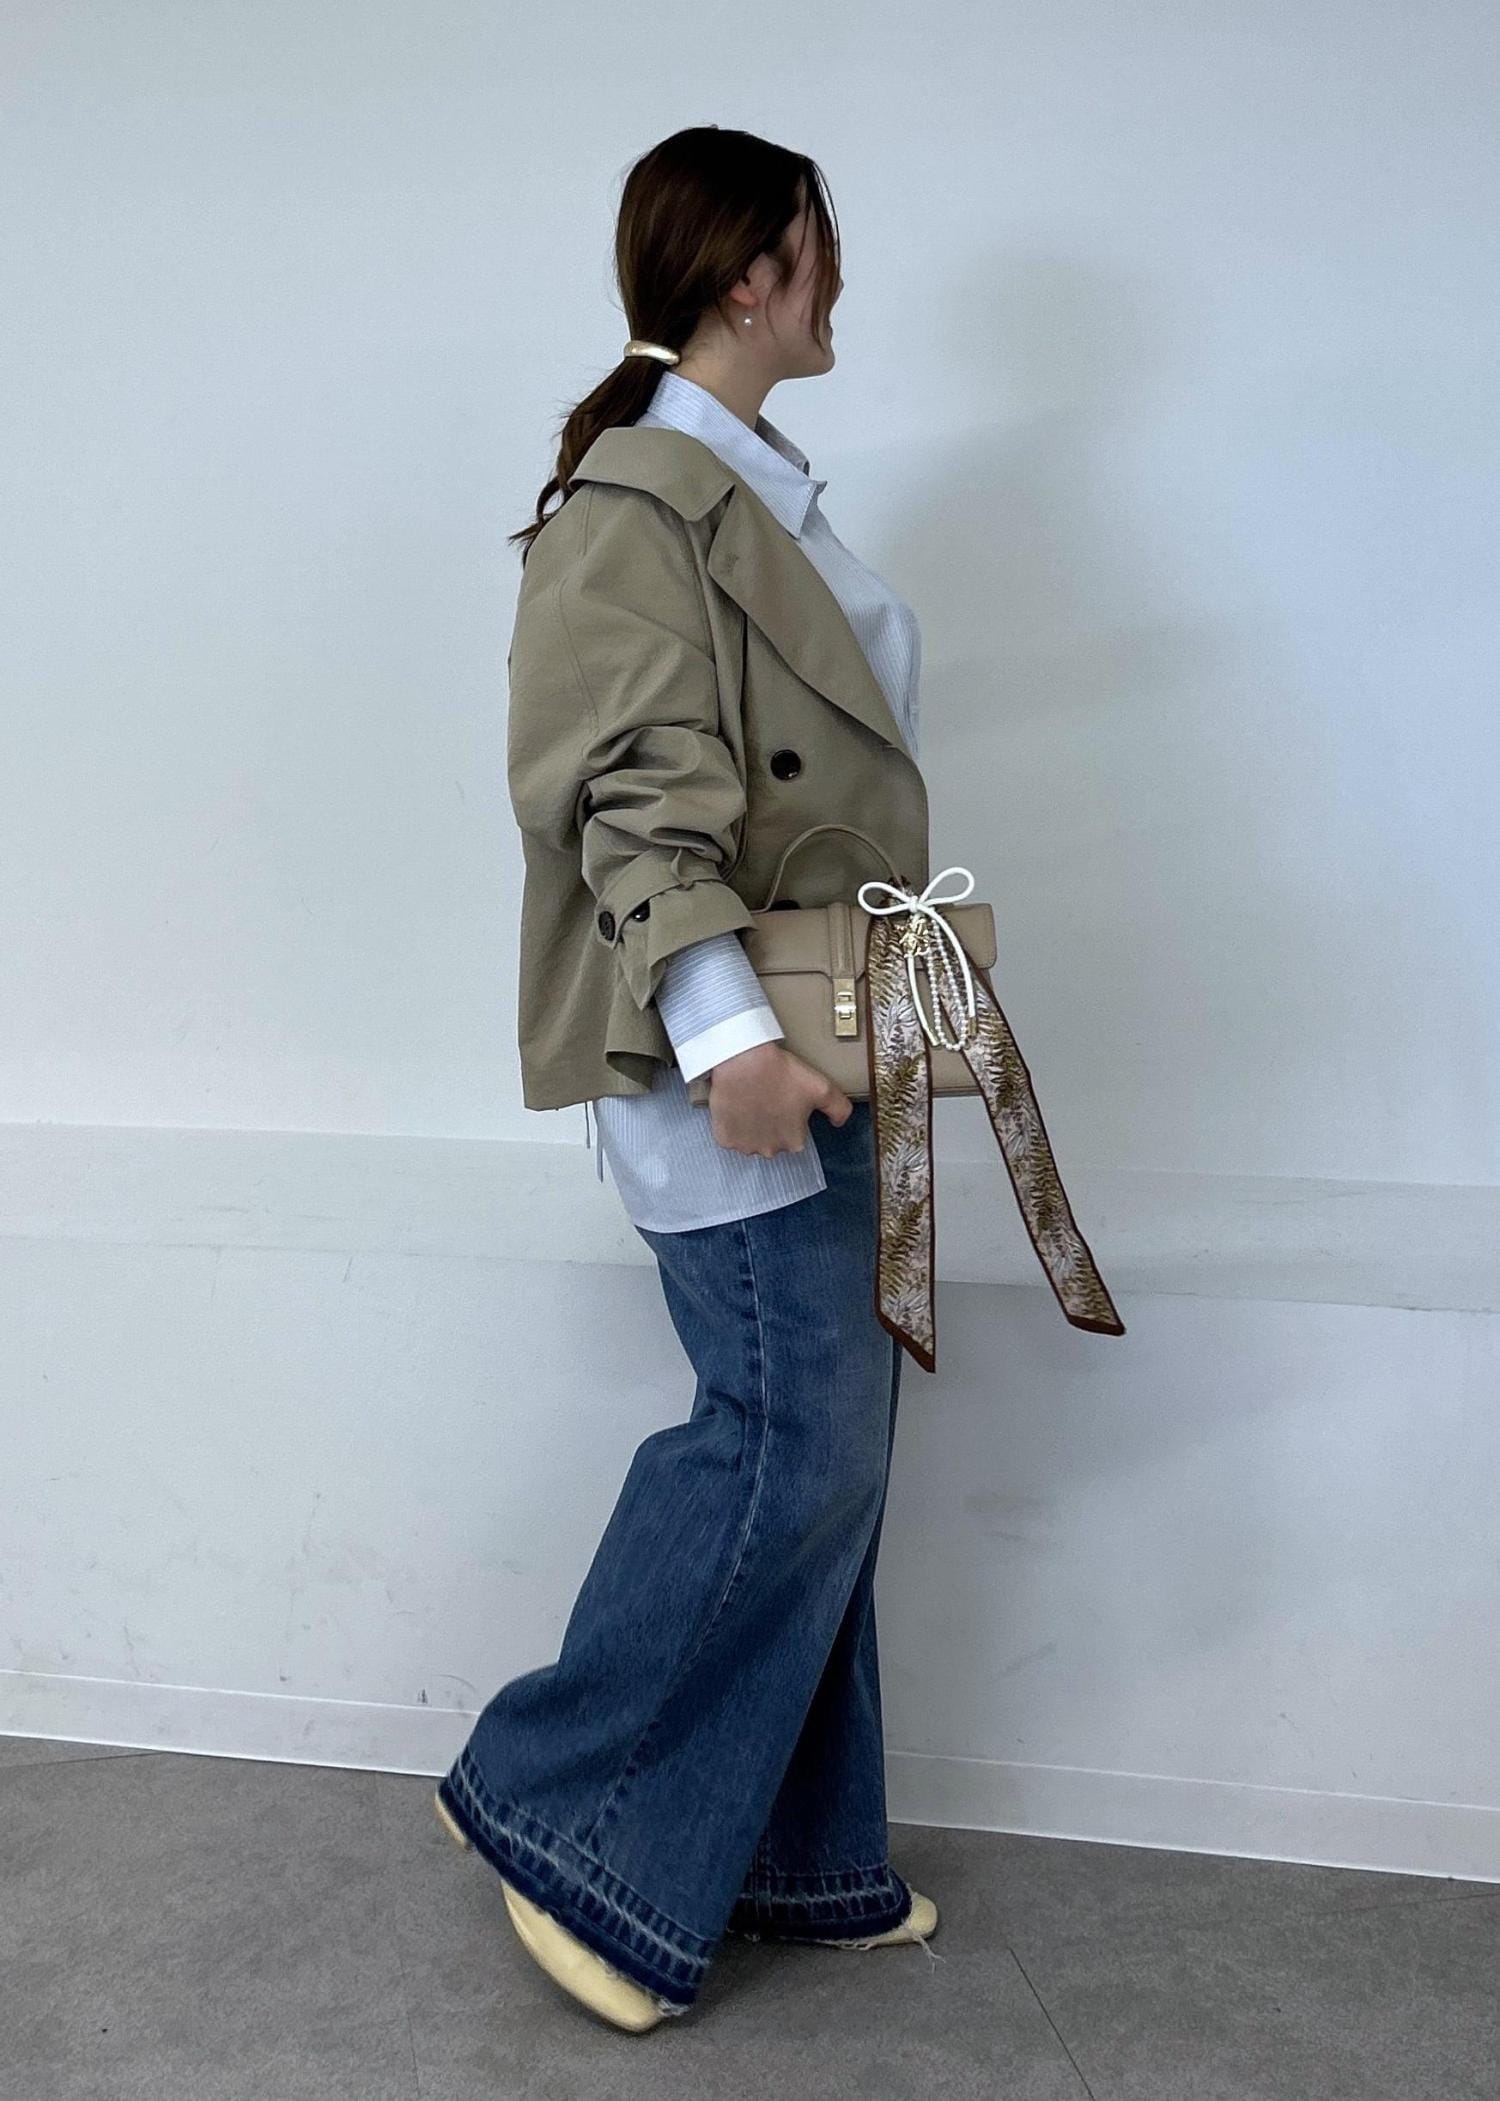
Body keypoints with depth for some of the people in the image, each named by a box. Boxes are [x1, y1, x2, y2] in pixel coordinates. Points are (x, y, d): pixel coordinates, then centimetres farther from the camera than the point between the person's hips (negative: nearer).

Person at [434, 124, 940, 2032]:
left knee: (821, 1438, 12)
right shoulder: (638, 498, -12)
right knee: (795, 1428, -9)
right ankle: (552, 1808, 8)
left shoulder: (758, 487, 18)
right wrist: (725, 1027, -29)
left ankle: (797, 1857, 24)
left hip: (817, 1032, 10)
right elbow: (638, 790, -21)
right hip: (730, 1043, -10)